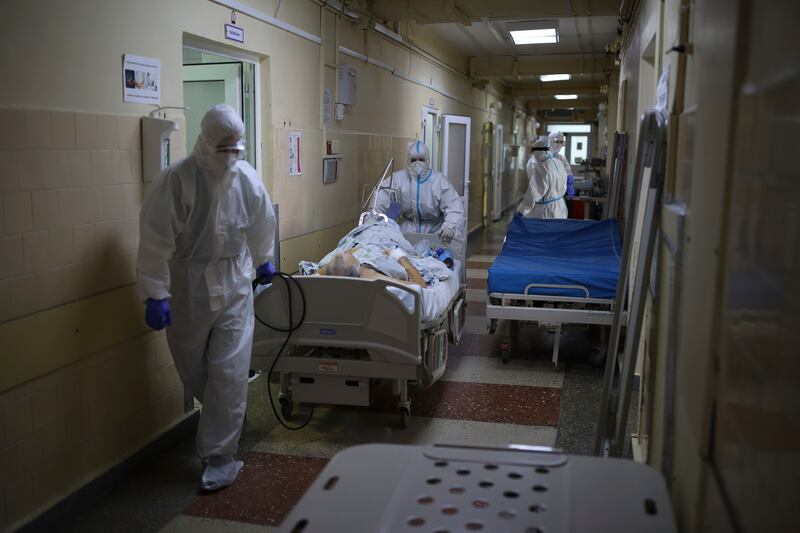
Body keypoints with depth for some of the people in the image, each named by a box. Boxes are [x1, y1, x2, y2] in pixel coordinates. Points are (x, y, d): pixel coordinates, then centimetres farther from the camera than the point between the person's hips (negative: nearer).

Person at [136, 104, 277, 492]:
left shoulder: (246, 178, -4)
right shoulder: (177, 179, -16)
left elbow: (262, 224, 15)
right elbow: (155, 240, -17)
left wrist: (263, 262, 28)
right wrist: (154, 294, -20)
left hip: (234, 285, 2)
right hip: (187, 285, -1)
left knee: (229, 372, -4)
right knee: (192, 367, 14)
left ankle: (220, 456, 7)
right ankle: (221, 417, 45)